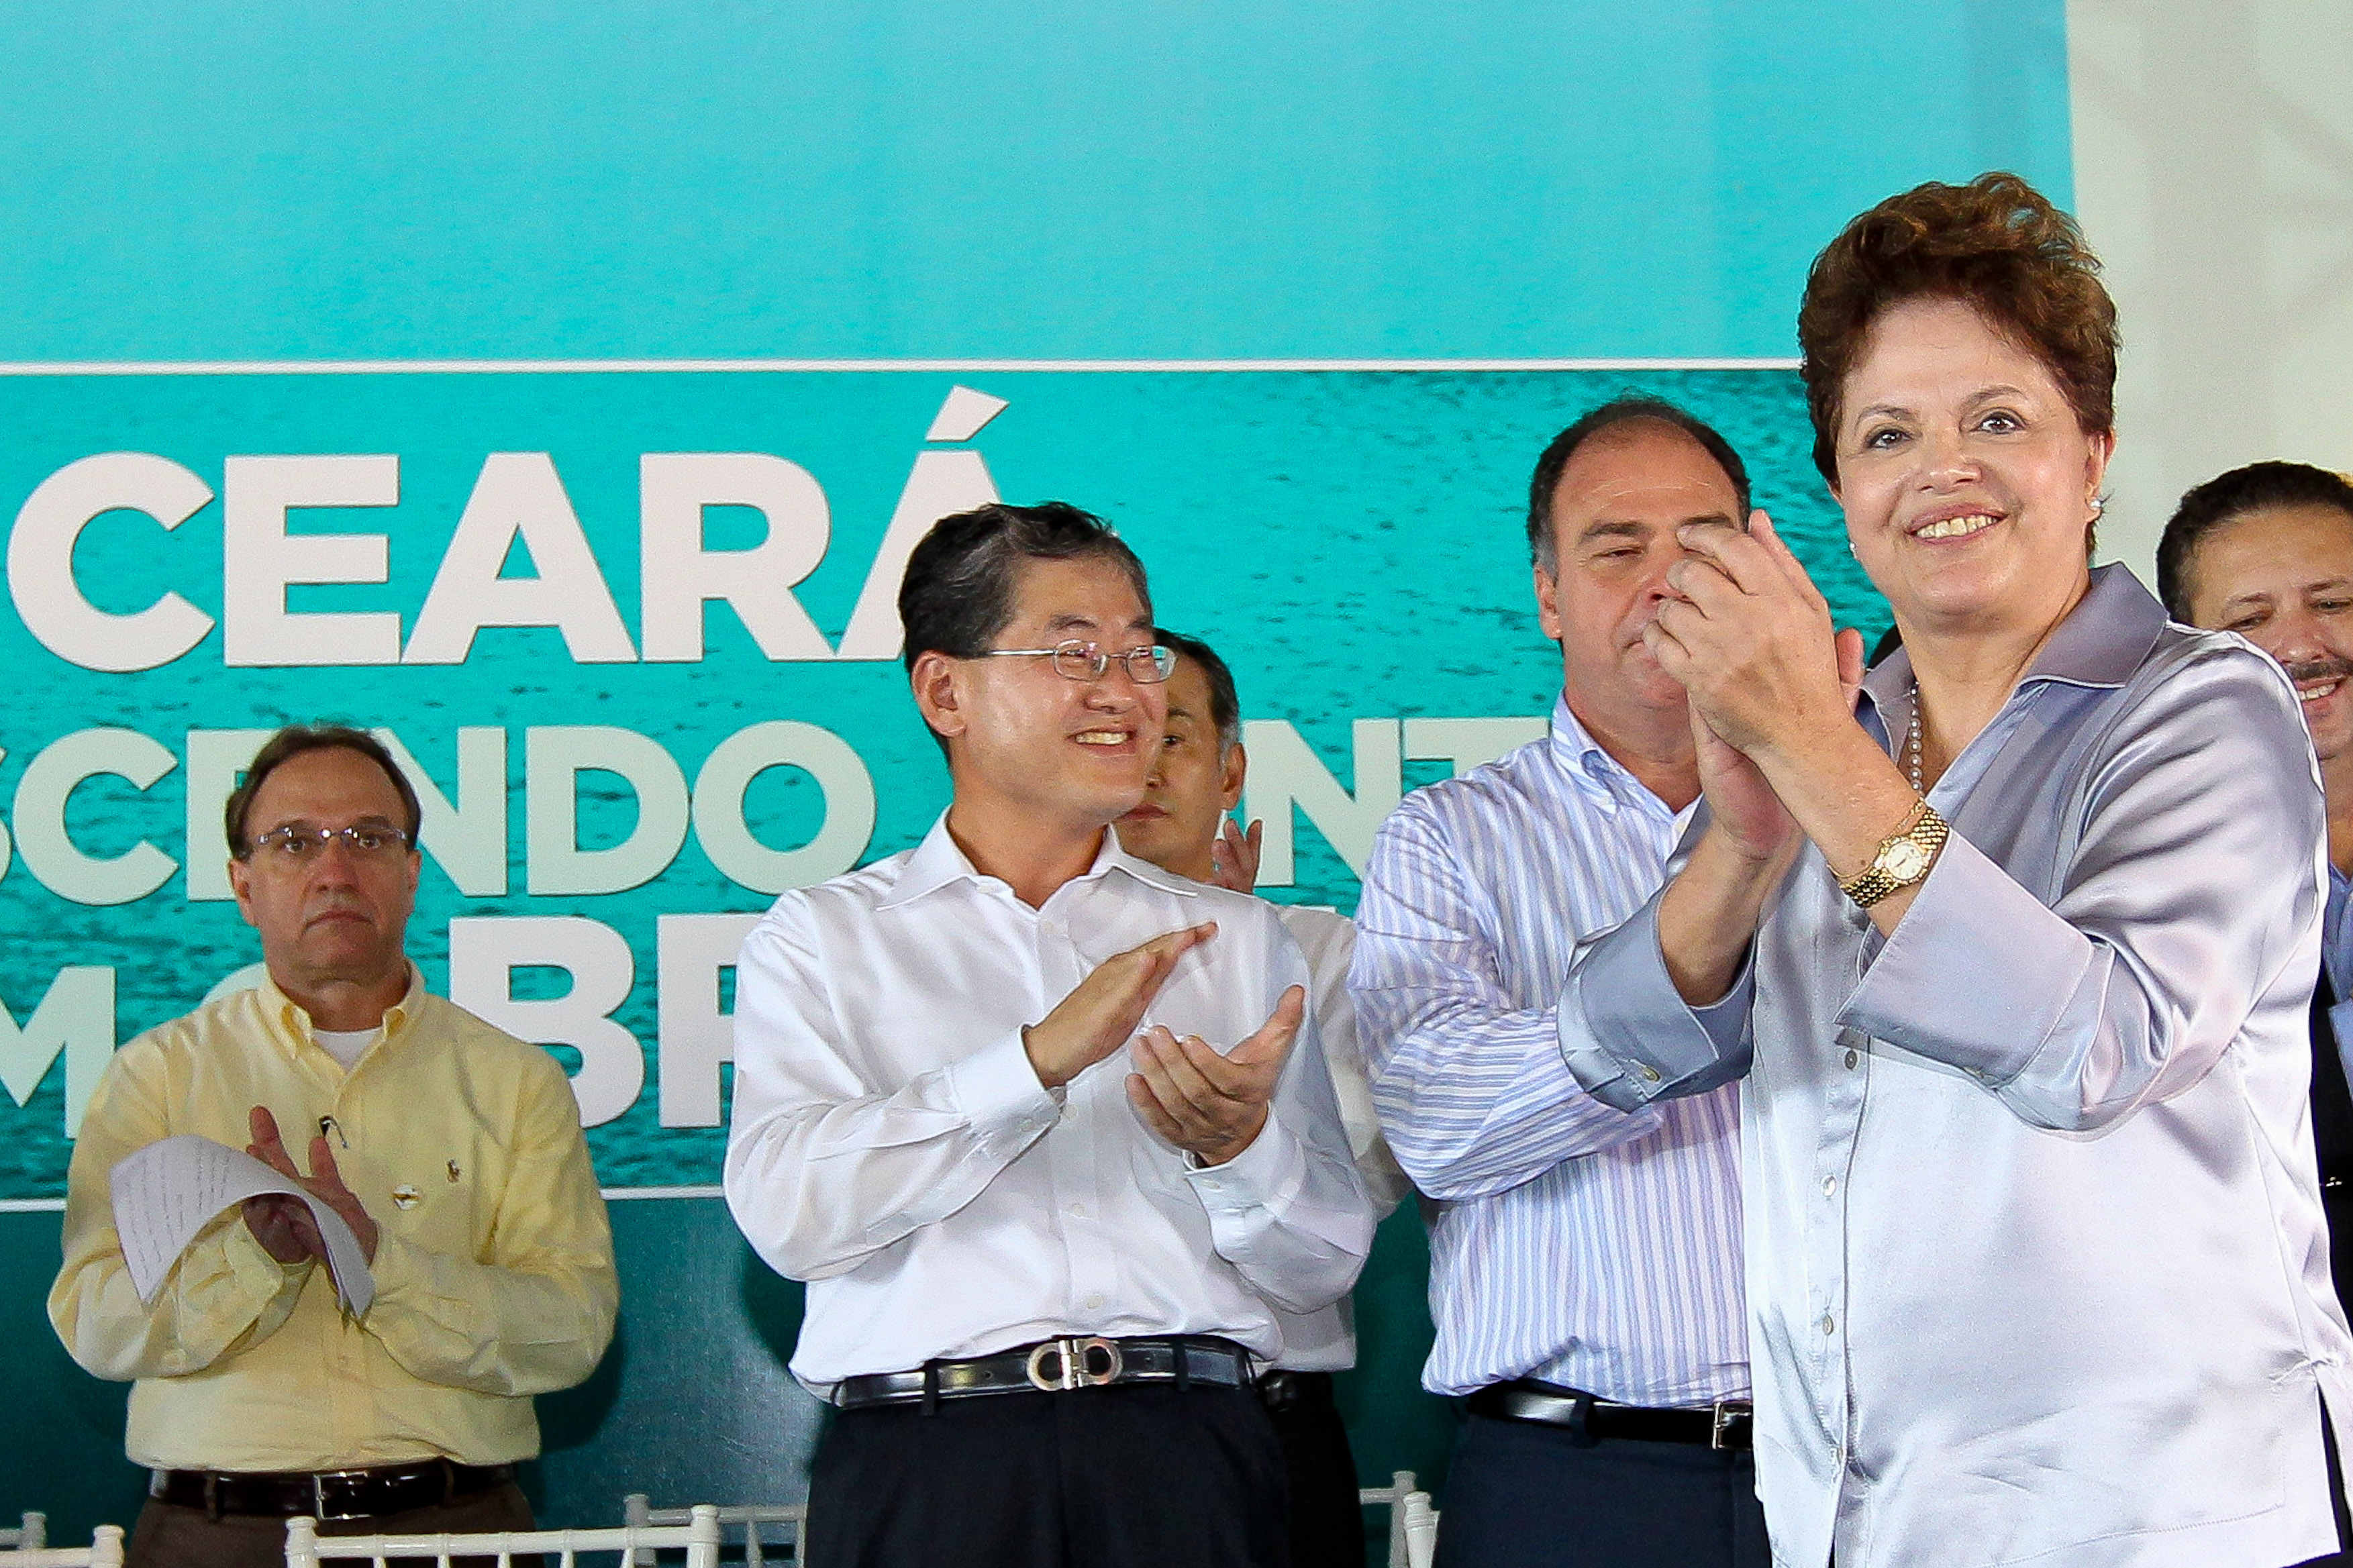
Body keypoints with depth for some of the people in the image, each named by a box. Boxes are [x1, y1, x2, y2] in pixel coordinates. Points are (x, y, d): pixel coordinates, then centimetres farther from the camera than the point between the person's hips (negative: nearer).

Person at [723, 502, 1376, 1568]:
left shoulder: (1236, 938, 17)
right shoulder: (823, 939, 10)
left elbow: (1326, 1267, 13)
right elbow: (787, 1210, -7)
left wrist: (1240, 1147, -7)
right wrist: (1039, 1059, -14)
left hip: (1189, 1457, 2)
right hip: (926, 1466, -2)